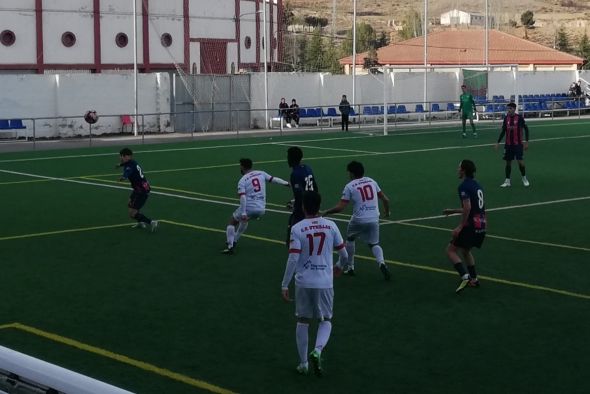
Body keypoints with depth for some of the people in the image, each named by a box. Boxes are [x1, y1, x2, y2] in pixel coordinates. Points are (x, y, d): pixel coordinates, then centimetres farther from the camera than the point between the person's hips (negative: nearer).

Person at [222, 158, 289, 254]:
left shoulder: (242, 180, -6)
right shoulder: (261, 173, 7)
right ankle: (234, 241, 42)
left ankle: (230, 246, 4)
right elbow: (273, 179, 12)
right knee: (244, 220, 36)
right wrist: (286, 183, 27)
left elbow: (243, 197, -16)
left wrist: (243, 213, -20)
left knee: (232, 222, 16)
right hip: (261, 209, 6)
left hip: (249, 207, -6)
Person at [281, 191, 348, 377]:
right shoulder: (331, 226, -2)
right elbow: (343, 253, 6)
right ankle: (318, 350, -11)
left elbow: (293, 259, -14)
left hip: (303, 282, 0)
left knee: (303, 321, 14)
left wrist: (285, 285, -8)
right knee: (326, 320, 15)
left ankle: (303, 363, 18)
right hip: (325, 282, 1)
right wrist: (339, 266, 28)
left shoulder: (297, 229, -8)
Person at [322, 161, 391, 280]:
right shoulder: (371, 181, 7)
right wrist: (386, 211, 29)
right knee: (374, 244, 19)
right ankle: (381, 263, -10)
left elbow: (340, 207, -10)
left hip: (358, 220, -3)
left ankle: (349, 267, 30)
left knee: (350, 239, 25)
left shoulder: (349, 186, -6)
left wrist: (326, 212, 4)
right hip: (374, 219, 3)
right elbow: (385, 199, 10)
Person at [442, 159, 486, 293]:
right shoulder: (477, 185, 15)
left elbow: (468, 207, -22)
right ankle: (474, 279, 26)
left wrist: (460, 227, -19)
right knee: (466, 251, 26)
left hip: (471, 225, -9)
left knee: (451, 250, 0)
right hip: (481, 226, 9)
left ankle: (465, 276, -13)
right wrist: (453, 211, 31)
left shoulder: (464, 186, -12)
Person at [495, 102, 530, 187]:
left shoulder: (519, 118, -8)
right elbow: (503, 131, 12)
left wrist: (526, 142, -7)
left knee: (520, 162, -8)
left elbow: (526, 129, -2)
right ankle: (507, 181, 14)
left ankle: (524, 179, 12)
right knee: (508, 162, 6)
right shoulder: (506, 118, 4)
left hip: (518, 144, -4)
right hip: (508, 144, 4)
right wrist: (498, 142, 10)